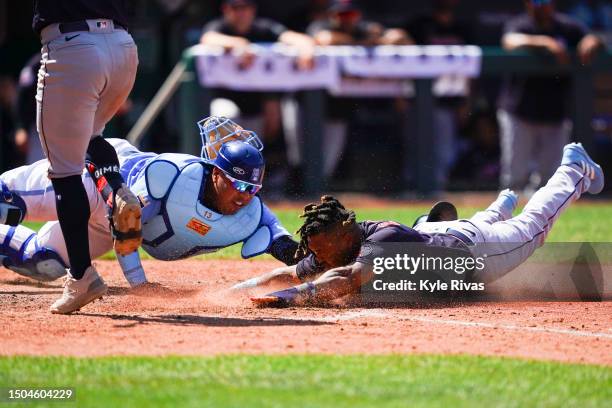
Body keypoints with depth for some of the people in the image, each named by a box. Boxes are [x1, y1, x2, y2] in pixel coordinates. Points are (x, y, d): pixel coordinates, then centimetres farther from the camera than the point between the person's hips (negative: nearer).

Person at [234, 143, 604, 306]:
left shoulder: (385, 239, -47)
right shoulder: (333, 248, -27)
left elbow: (348, 278, -62)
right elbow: (292, 274, -18)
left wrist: (290, 296, -72)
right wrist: (240, 289, -33)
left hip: (472, 251, -5)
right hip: (435, 234, 5)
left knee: (533, 225, 23)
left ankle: (574, 170, 49)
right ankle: (502, 206, 71)